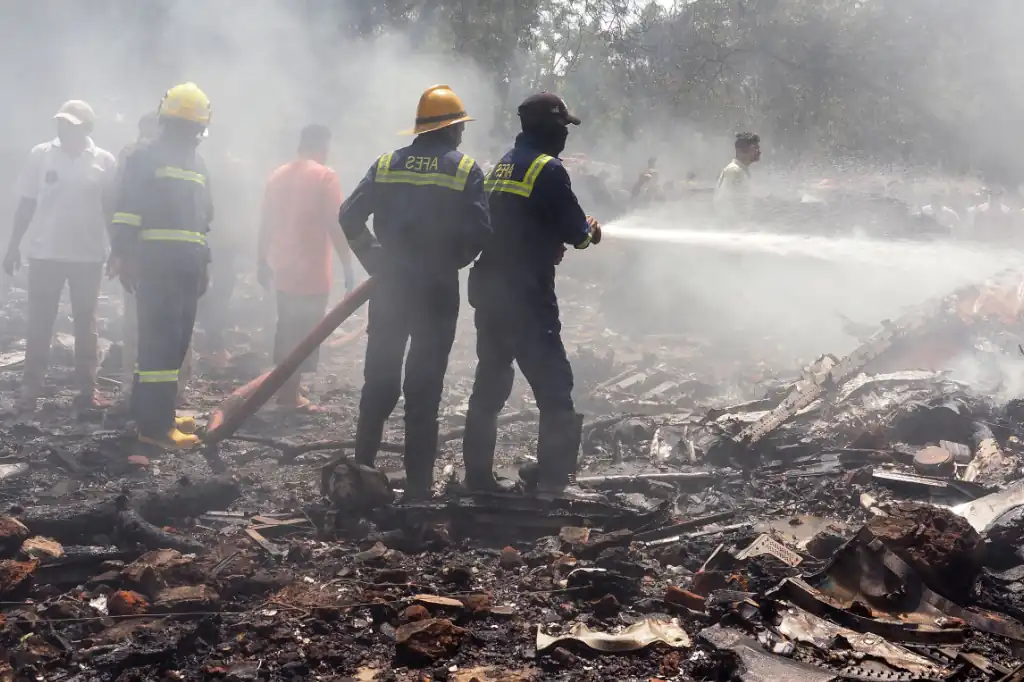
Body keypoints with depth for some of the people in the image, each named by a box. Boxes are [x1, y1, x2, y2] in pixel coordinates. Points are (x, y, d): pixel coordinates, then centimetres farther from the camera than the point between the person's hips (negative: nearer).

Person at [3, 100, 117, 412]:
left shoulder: (104, 161, -2)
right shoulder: (41, 154, 0)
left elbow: (111, 209, 4)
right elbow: (27, 204, 4)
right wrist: (13, 246, 1)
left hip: (88, 255, 0)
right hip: (45, 252, 0)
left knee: (85, 323, 8)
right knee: (39, 322, 3)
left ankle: (87, 390, 14)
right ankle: (30, 389, 9)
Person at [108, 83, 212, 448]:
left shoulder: (198, 165, 20)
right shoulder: (144, 158, -2)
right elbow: (127, 211, -10)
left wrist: (203, 264, 23)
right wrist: (124, 256, -18)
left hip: (188, 263, 8)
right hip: (156, 261, -8)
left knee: (177, 339, 9)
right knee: (160, 337, -13)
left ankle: (152, 411, 18)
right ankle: (155, 423, -13)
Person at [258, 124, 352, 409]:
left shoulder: (278, 175, 10)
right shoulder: (325, 176, -9)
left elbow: (266, 224, 12)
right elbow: (336, 225, -14)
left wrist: (263, 262, 19)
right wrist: (348, 266, -10)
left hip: (283, 268, 7)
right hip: (312, 271, -6)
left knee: (287, 330, 17)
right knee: (305, 333, -1)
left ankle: (283, 385, 23)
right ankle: (290, 391, -2)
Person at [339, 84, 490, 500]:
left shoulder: (387, 165, 5)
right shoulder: (465, 170, -4)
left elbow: (349, 218, 1)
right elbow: (478, 232, -13)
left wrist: (375, 260, 10)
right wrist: (451, 259, 5)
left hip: (389, 287, 3)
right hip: (437, 291, -3)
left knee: (379, 381, 14)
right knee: (424, 388, 3)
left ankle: (362, 468, 19)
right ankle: (418, 486, 6)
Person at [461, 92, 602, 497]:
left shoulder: (503, 165, 14)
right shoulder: (547, 168, -11)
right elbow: (576, 230, -10)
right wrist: (591, 231, 10)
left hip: (489, 290, 9)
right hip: (526, 295, -9)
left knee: (491, 382, 15)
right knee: (554, 387, -2)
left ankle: (478, 474, 18)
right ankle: (554, 480, -3)